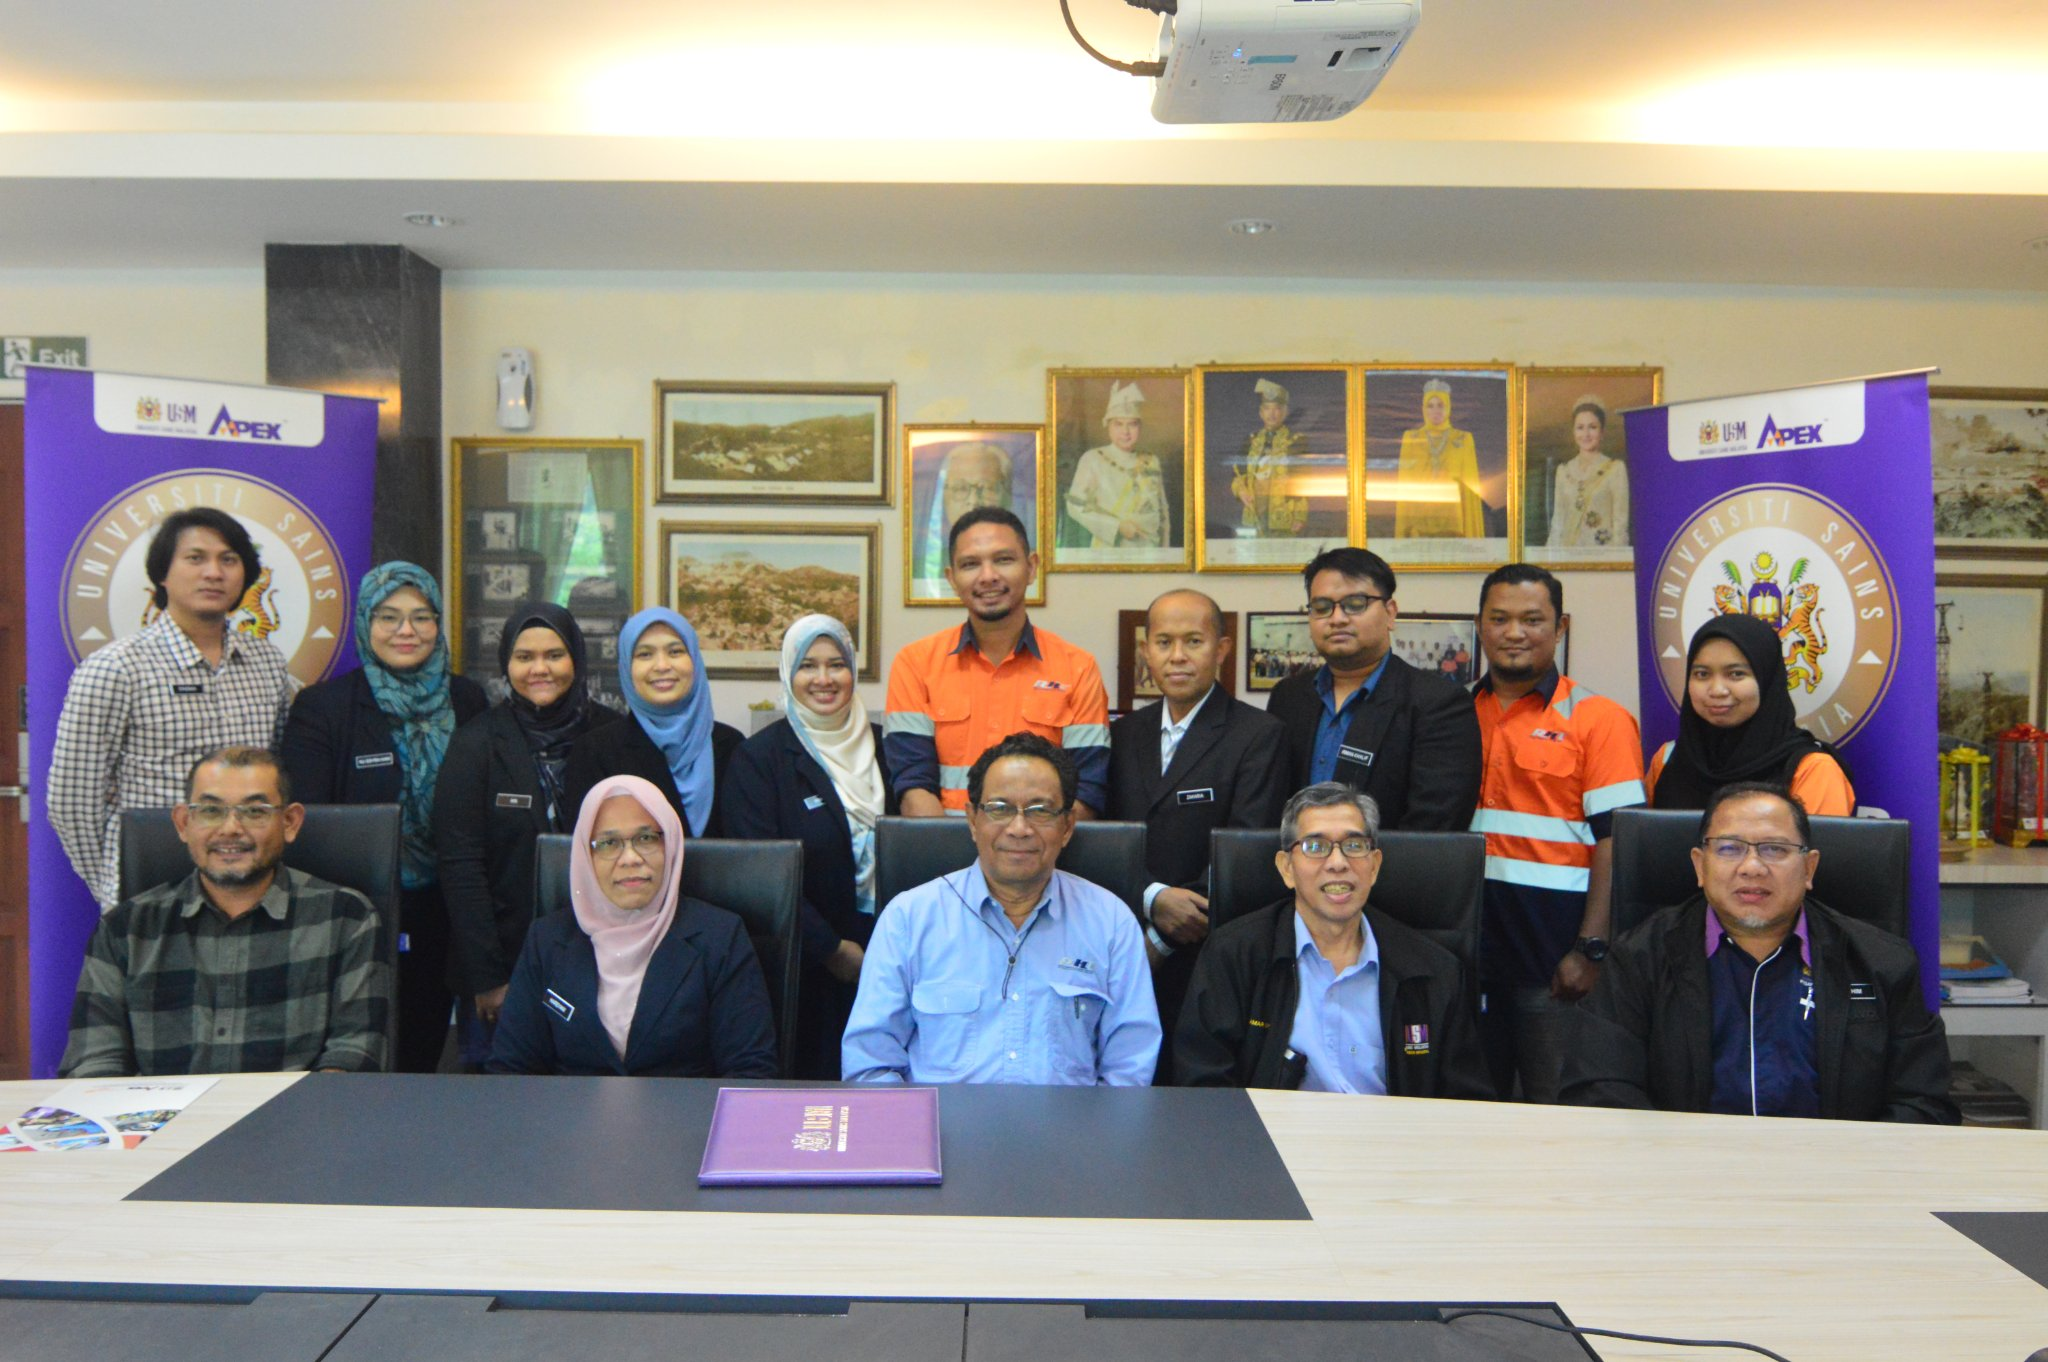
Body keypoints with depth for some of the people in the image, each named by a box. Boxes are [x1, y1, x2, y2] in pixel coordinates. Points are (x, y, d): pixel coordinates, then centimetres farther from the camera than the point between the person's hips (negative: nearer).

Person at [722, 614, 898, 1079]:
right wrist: (831, 948, -11)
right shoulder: (757, 758, -5)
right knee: (813, 1074, 0)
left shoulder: (880, 746, 8)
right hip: (806, 965, -4)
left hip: (883, 955, 4)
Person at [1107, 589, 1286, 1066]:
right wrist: (1154, 899, -15)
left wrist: (1163, 939, -13)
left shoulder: (1260, 735, -3)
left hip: (1206, 954, -4)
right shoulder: (1124, 733, 13)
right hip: (1124, 949, 4)